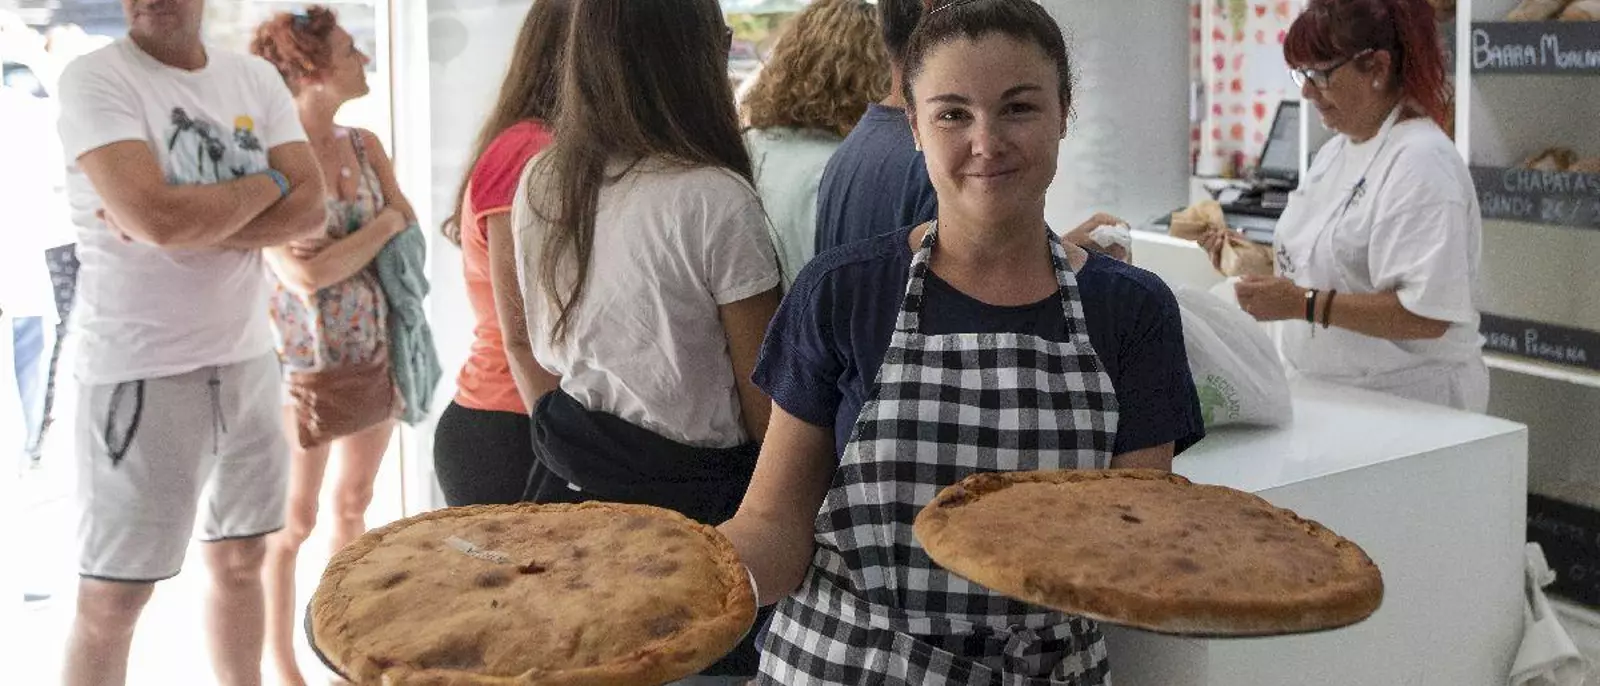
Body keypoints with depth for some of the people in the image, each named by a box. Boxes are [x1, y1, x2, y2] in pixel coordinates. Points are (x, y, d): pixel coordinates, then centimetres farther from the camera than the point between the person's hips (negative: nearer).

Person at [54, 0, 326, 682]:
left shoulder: (257, 79, 6)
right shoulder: (93, 79, -10)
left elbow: (310, 210, -4)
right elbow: (155, 216, -24)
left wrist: (190, 221, -18)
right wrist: (266, 183, -9)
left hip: (247, 358, 6)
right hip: (142, 370, -5)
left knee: (241, 559, 17)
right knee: (112, 597, 2)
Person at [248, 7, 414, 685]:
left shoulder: (364, 146, 3)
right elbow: (303, 275, -22)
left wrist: (338, 249, -17)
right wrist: (382, 225, -12)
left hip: (376, 357, 6)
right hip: (307, 368, -6)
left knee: (353, 506, 17)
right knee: (292, 522, 7)